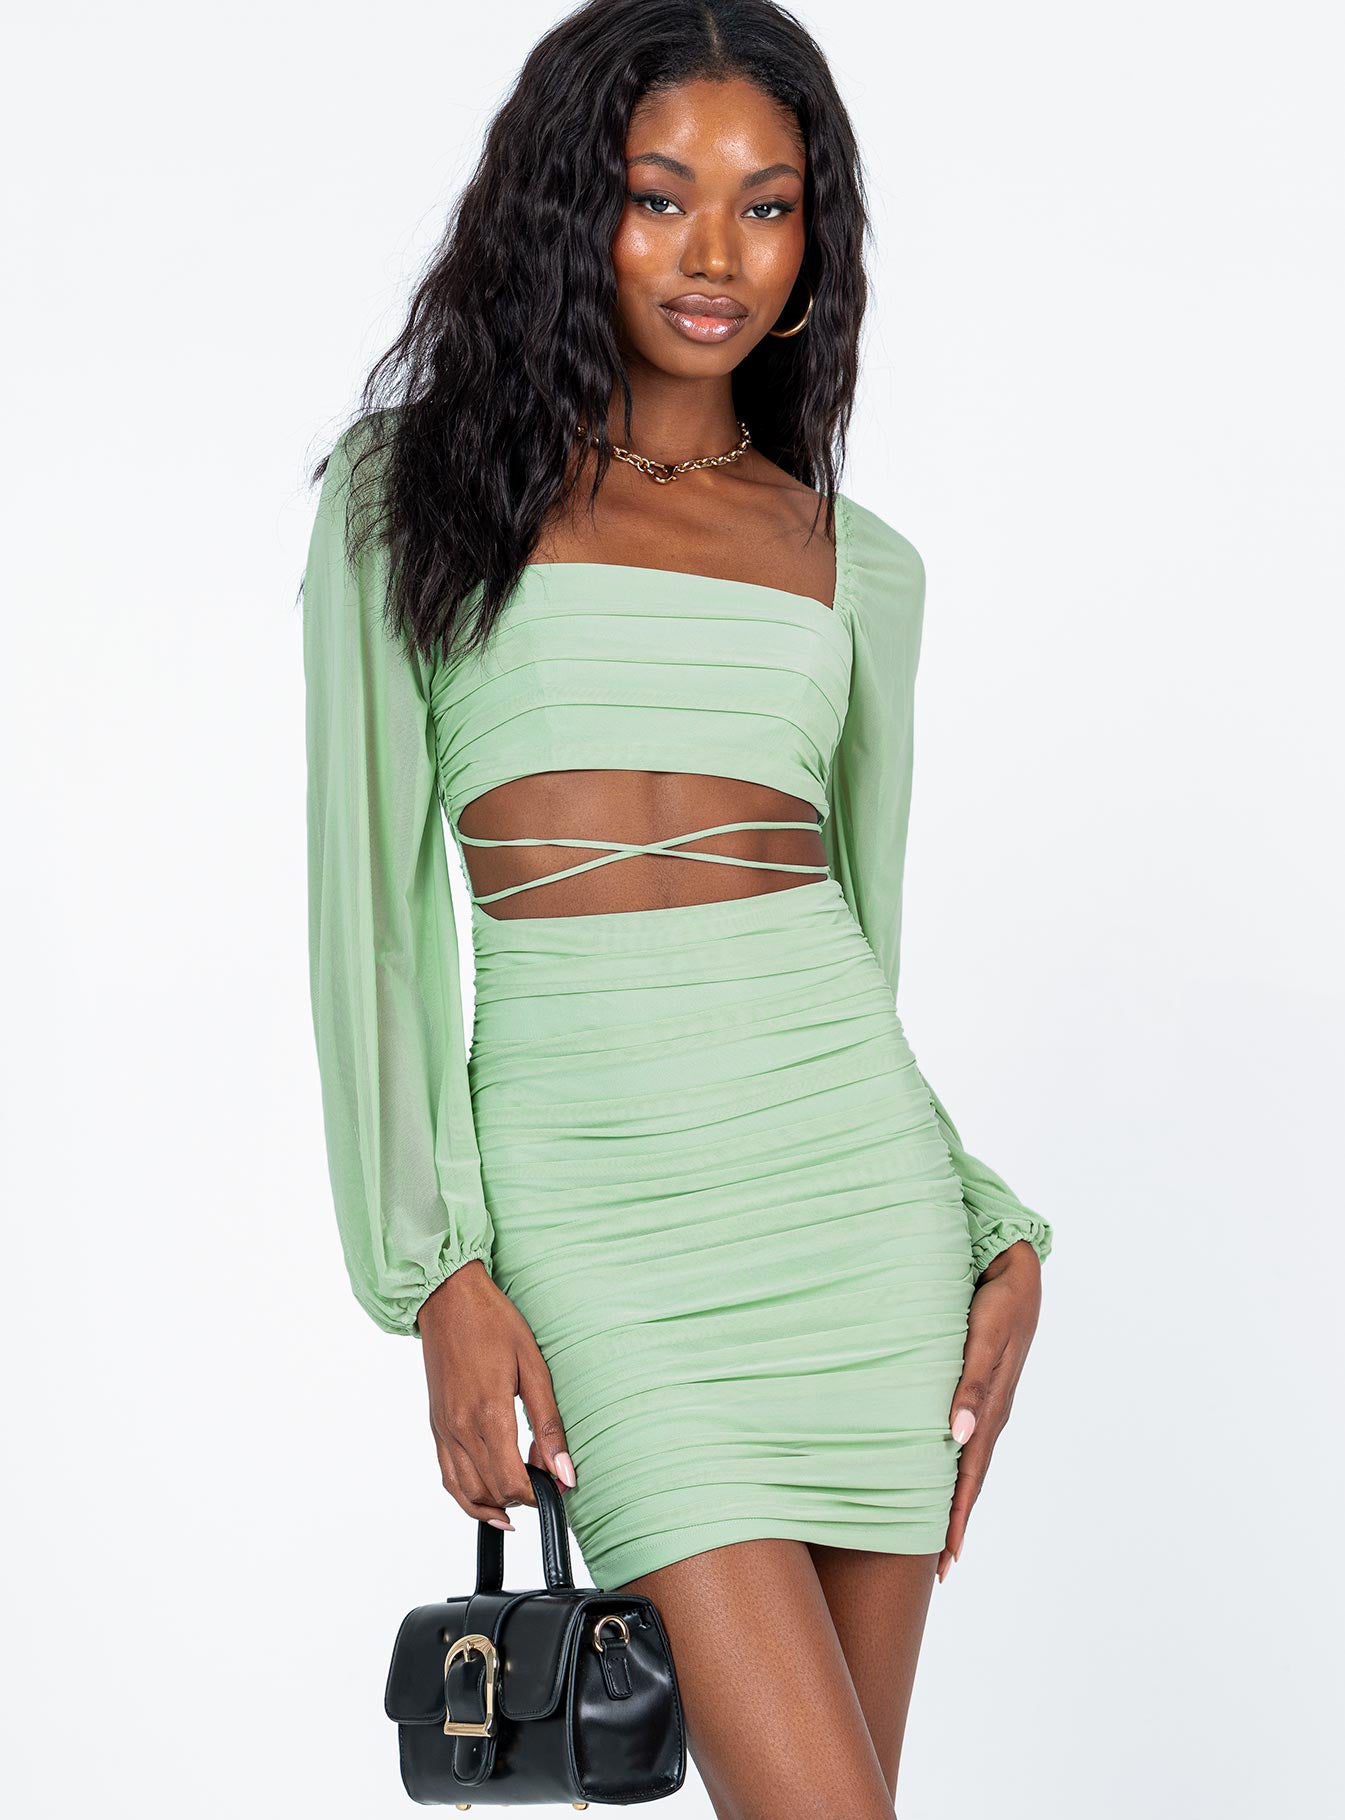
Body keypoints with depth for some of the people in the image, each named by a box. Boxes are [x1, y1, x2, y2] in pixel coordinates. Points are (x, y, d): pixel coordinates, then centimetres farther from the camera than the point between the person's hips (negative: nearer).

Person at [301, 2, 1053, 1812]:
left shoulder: (855, 560, 14)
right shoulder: (417, 490, 6)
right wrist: (436, 1273, -8)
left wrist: (996, 1235, 5)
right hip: (591, 1172, -3)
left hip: (847, 1151, 3)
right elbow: (372, 898, 0)